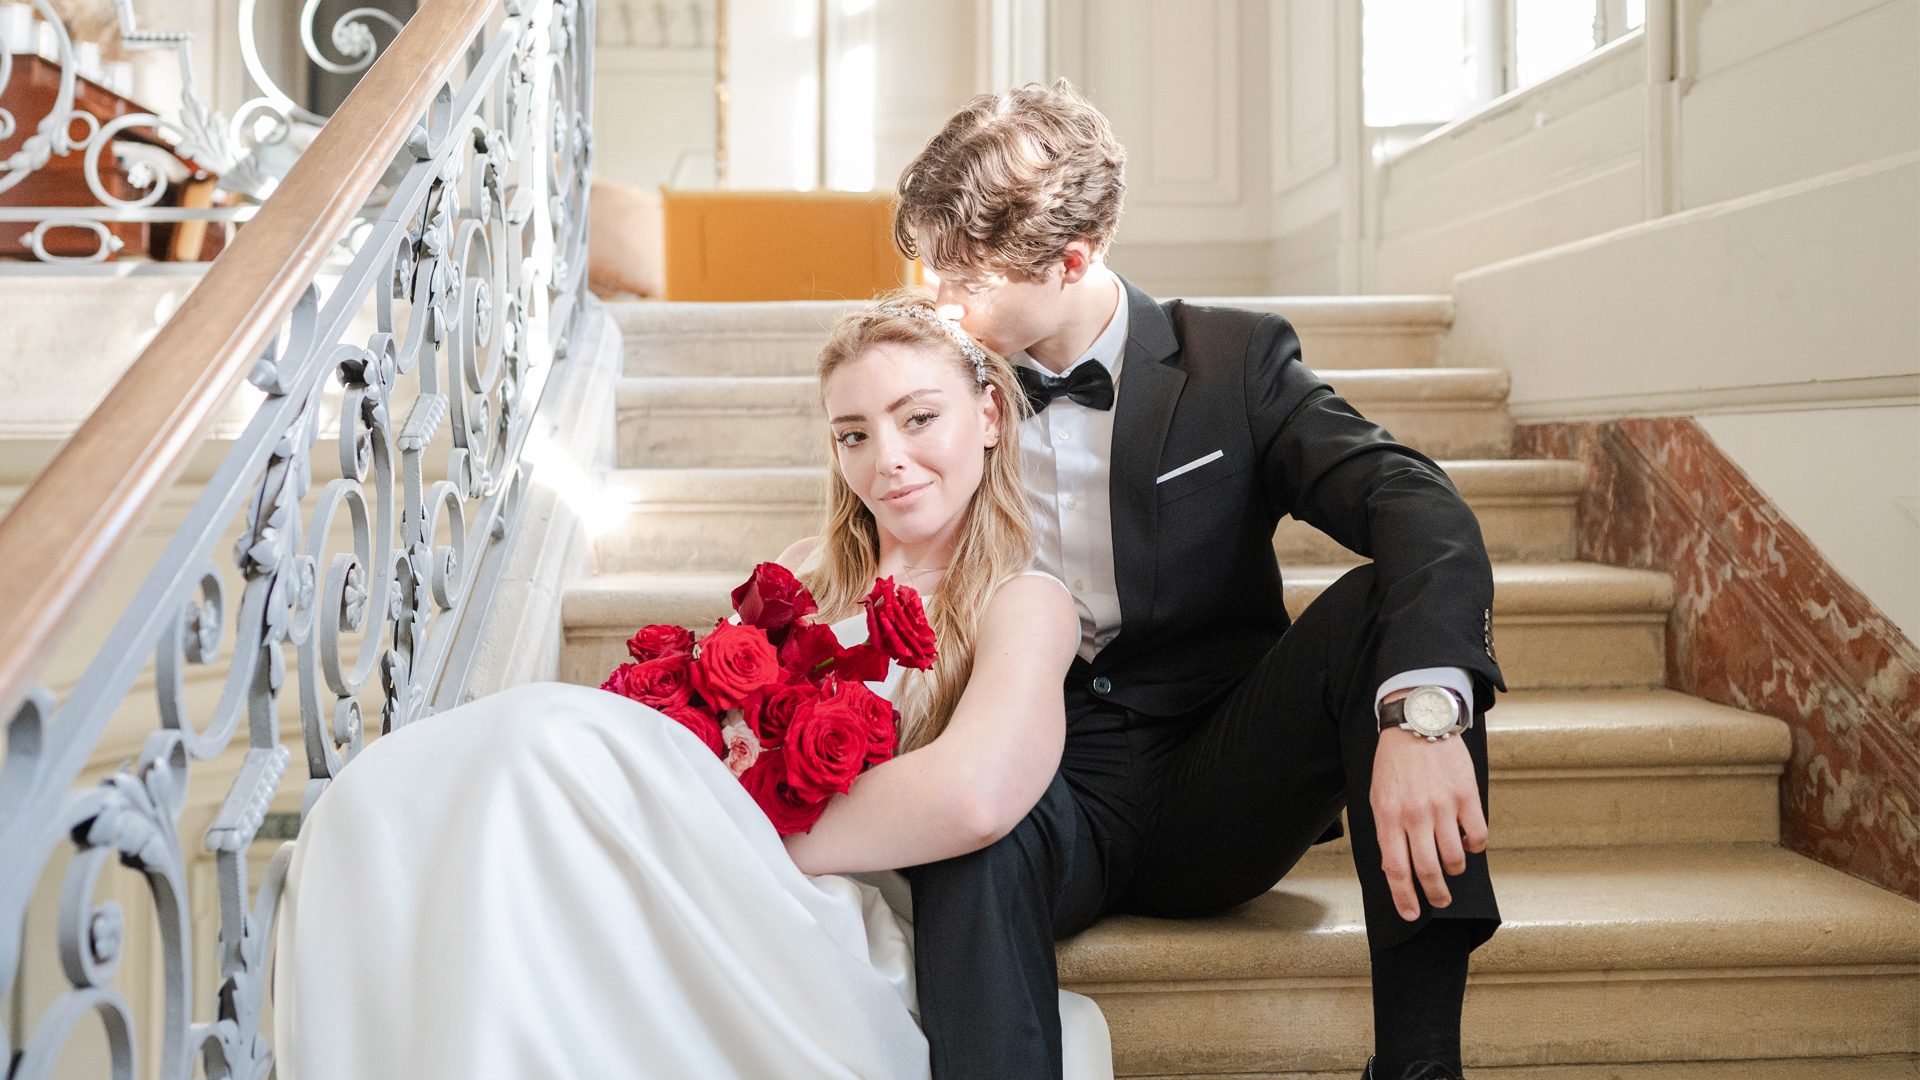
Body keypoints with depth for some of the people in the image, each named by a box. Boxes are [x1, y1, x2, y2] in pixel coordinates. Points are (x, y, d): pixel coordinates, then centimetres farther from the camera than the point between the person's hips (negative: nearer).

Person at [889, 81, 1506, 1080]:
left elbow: (1426, 513, -15)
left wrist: (1422, 711, -34)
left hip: (1218, 788, 1)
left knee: (1393, 601, -26)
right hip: (1046, 793, 0)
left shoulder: (1234, 360, 0)